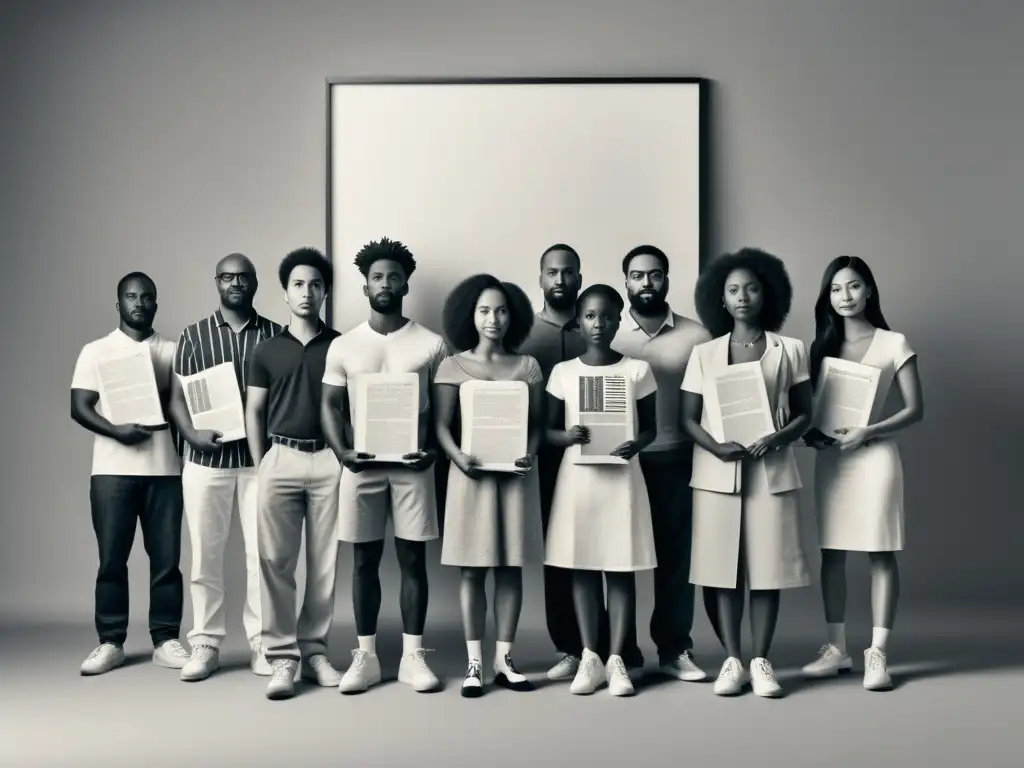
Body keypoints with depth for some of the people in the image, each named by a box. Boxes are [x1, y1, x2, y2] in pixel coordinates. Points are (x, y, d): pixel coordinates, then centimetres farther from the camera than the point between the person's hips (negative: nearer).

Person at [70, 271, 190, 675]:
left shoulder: (173, 351, 11)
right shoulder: (96, 351, 7)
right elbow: (79, 407, 0)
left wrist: (166, 405, -13)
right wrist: (116, 430, -17)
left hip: (165, 468, 1)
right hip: (112, 469, -1)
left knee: (166, 558, 2)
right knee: (112, 559, 2)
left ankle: (166, 640, 11)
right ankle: (110, 642, 11)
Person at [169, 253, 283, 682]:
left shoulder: (275, 335, 5)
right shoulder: (193, 335, 6)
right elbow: (177, 398, 4)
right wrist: (192, 434, -13)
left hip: (260, 458, 0)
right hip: (206, 460, 1)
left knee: (263, 554, 2)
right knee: (205, 554, 5)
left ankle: (261, 643, 12)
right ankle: (205, 644, 15)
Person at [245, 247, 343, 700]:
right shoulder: (267, 350, 9)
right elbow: (253, 412, 10)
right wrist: (260, 467, 3)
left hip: (329, 461, 0)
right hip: (280, 459, 0)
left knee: (325, 562, 4)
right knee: (276, 561, -3)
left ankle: (314, 650, 15)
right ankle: (282, 659, 2)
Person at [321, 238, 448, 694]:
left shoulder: (431, 344, 3)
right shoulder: (343, 346, 5)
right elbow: (331, 406, 6)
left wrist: (434, 450, -11)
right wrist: (342, 451, -10)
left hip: (412, 464, -1)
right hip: (361, 465, 1)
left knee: (413, 559, 3)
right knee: (364, 560, 5)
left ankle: (412, 656, 11)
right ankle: (365, 656, 14)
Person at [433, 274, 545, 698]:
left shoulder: (527, 367, 8)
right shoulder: (453, 367, 3)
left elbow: (537, 422, 5)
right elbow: (441, 425, -1)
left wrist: (529, 454, -14)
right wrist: (457, 456, -19)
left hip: (515, 473, 2)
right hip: (471, 471, -1)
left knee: (510, 567, 5)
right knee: (473, 569, 0)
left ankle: (504, 659, 13)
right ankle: (474, 662, 7)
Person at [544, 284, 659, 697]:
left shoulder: (637, 370, -1)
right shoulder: (563, 372, 2)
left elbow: (650, 427, 3)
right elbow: (548, 430, 5)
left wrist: (636, 444, -19)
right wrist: (568, 436, -17)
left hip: (621, 477, -1)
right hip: (577, 476, 1)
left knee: (621, 569, 3)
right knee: (582, 569, 6)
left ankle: (616, 660, 11)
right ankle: (590, 657, 16)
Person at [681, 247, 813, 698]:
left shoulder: (789, 350, 7)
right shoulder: (704, 354, 7)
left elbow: (804, 413, 6)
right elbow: (688, 417, 5)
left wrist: (778, 438, -14)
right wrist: (716, 447, -14)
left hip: (771, 472, 0)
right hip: (716, 473, 1)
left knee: (767, 568, 0)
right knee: (721, 568, 0)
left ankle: (761, 662, 9)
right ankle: (732, 661, 8)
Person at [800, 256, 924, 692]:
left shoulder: (894, 344, -1)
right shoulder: (821, 346, 11)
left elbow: (914, 410, -4)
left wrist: (866, 432, -17)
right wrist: (810, 432, -9)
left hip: (874, 457, -4)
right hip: (829, 459, 4)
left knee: (881, 554, -3)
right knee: (831, 553, 5)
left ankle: (877, 654, 0)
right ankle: (837, 648, 14)